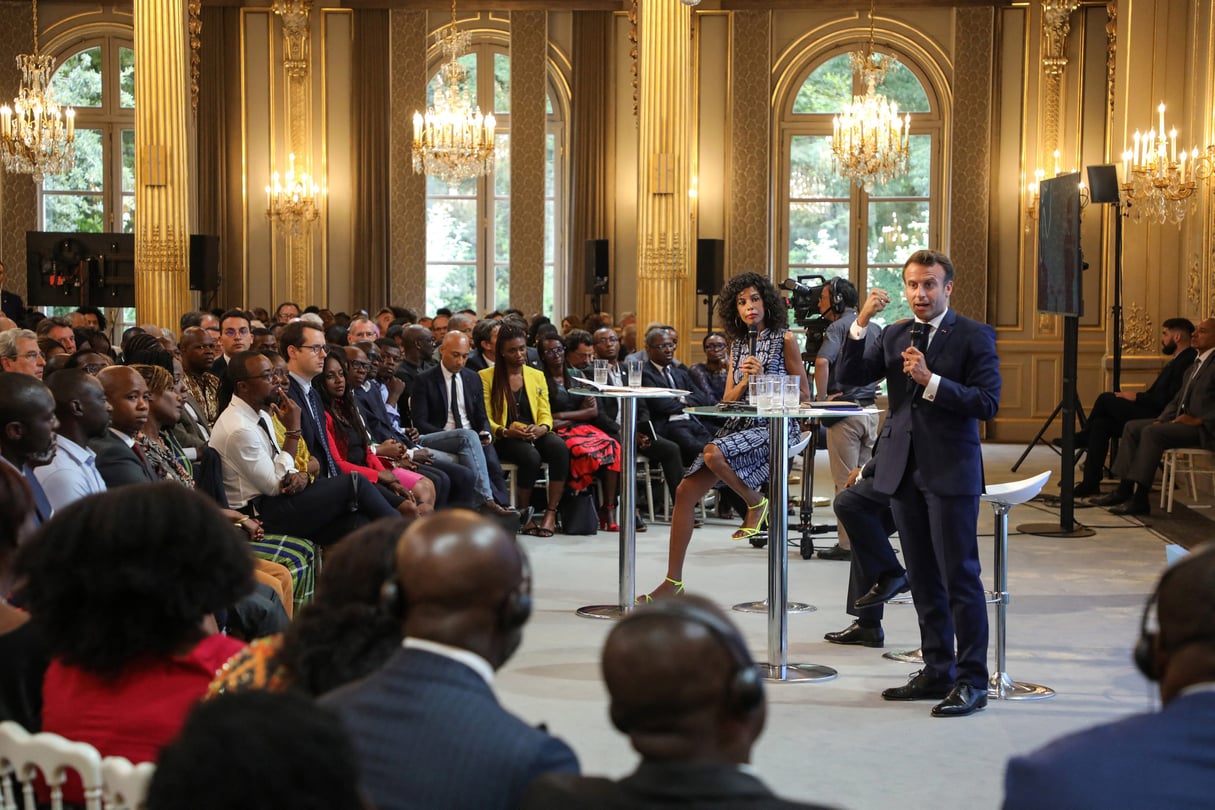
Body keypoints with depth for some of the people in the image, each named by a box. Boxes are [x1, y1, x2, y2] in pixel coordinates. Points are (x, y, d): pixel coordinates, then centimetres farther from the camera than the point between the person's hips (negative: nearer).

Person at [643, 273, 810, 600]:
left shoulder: (785, 340, -1)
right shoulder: (737, 345, 15)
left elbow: (804, 395, -3)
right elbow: (728, 400, 13)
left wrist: (764, 379, -10)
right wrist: (745, 380, -6)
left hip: (774, 426, -6)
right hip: (739, 424, 6)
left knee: (714, 454, -35)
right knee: (686, 490, -7)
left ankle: (755, 503, -5)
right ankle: (673, 581, -1)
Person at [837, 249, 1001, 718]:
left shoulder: (974, 336, -4)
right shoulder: (894, 336, 13)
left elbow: (987, 402, -13)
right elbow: (850, 377, 3)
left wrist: (931, 380, -20)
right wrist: (861, 323, -8)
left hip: (950, 470, -6)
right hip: (904, 469, 6)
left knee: (960, 577, -5)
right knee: (923, 581, 12)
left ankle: (972, 681, 1)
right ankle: (937, 672, 22)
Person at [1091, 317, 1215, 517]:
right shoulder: (1194, 365, 22)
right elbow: (1177, 401, 23)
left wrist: (1199, 420, -22)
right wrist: (1162, 419, 6)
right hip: (1181, 421, 10)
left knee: (1151, 432, -28)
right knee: (1132, 427, 1)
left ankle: (1140, 500, -28)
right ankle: (1124, 490, -5)